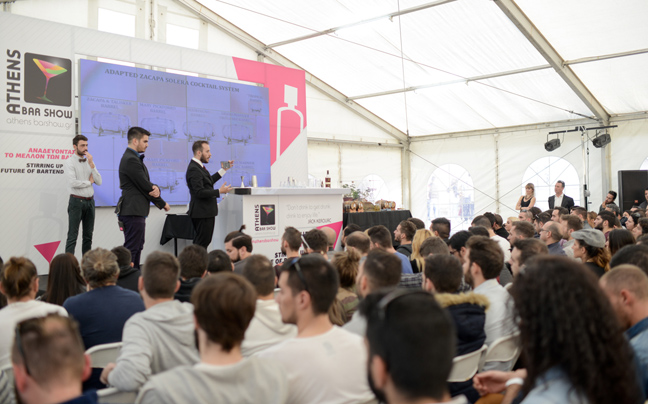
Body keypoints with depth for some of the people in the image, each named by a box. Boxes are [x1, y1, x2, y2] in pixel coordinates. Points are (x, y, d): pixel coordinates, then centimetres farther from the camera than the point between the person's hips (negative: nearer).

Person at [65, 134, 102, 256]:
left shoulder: (90, 161, 12)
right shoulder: (70, 162, -5)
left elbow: (99, 182, 1)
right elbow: (73, 183, -17)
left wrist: (91, 164, -6)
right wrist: (89, 182, -4)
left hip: (90, 201, 6)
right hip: (77, 201, -6)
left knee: (88, 236, 10)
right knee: (72, 236, -5)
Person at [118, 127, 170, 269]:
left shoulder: (135, 158, 18)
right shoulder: (130, 160, -16)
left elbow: (146, 183, 15)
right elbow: (144, 186, -16)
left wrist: (155, 188, -11)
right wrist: (162, 204, -4)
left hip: (136, 211, 11)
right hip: (133, 211, -11)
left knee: (137, 248, 15)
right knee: (131, 249, -9)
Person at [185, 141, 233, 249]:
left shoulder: (199, 166, 13)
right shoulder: (194, 169, -19)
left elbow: (209, 181, 25)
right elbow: (200, 192, -25)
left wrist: (224, 169, 24)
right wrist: (219, 191, -25)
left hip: (206, 212, 11)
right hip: (202, 212, -11)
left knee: (204, 242, 15)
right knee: (201, 245, -6)